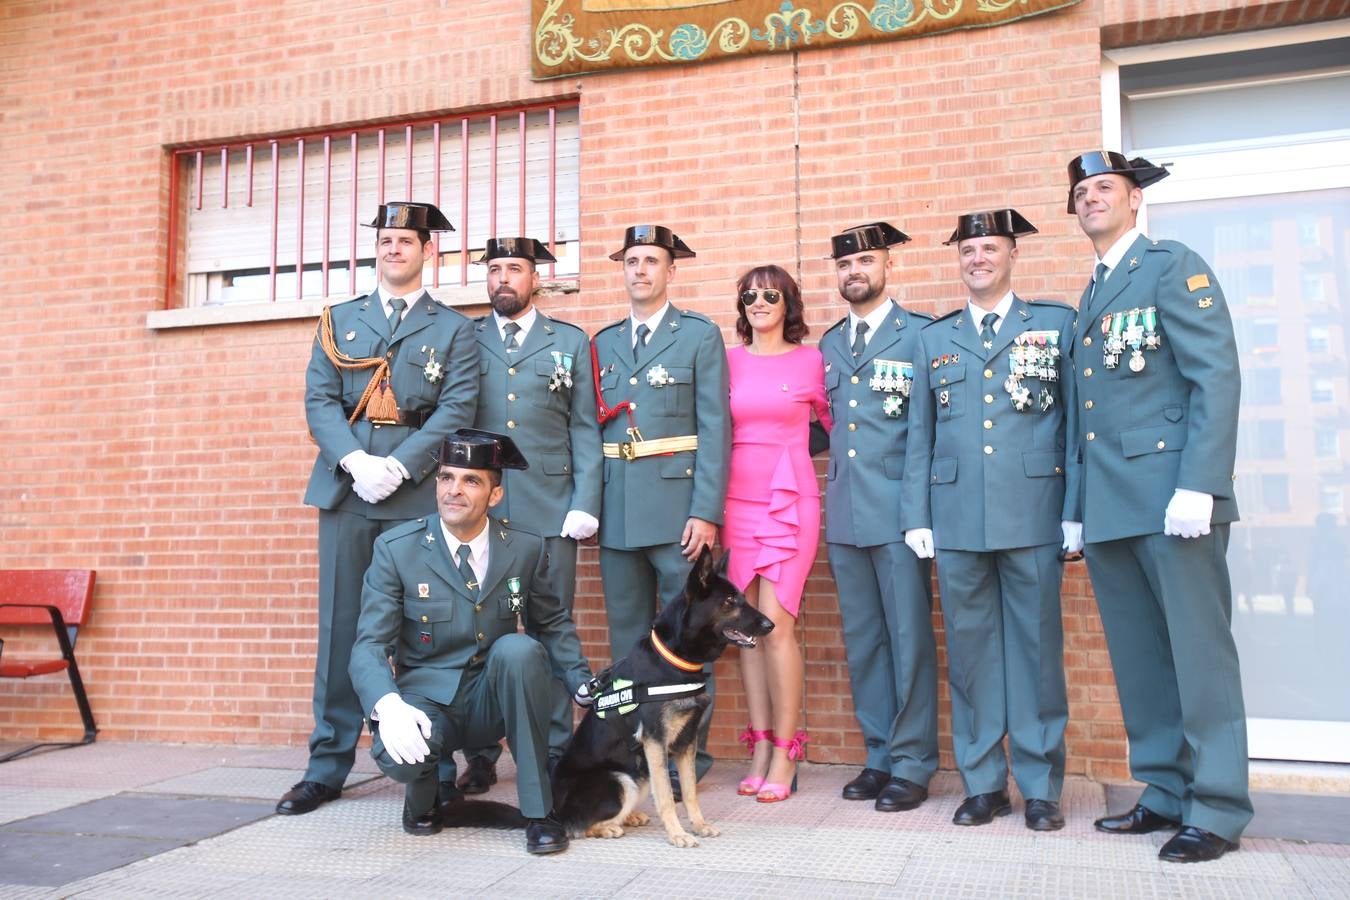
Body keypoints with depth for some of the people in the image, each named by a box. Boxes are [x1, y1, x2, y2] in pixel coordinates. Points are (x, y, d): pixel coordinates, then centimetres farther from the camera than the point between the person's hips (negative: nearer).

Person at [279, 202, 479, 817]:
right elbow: (319, 400, 6)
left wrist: (397, 467, -14)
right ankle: (328, 767, 10)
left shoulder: (453, 330, 10)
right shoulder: (339, 320, 17)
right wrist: (355, 462, -10)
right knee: (340, 624, 3)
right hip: (345, 487, 2)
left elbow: (455, 411, -3)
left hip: (417, 493, -2)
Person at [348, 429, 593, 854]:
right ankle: (423, 799, 8)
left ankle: (539, 811, -18)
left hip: (493, 700, 2)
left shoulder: (527, 548, -3)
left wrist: (584, 684, -3)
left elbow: (553, 623, 11)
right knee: (397, 753, -35)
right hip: (427, 699, -1)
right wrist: (388, 704, -32)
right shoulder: (396, 548, -9)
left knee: (520, 648, -31)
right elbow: (369, 646, -12)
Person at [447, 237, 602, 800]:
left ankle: (554, 755, 12)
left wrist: (585, 504, -4)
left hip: (549, 512, 0)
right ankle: (479, 756, 13)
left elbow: (585, 431, 7)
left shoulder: (570, 343, 13)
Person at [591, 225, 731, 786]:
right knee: (627, 636, 10)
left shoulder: (700, 336, 3)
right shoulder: (603, 343, 17)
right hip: (617, 512, 5)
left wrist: (706, 512, -12)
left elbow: (715, 429, -4)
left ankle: (688, 753, 10)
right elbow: (592, 429, 15)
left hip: (678, 508, -4)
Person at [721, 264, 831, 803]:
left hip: (790, 502, -3)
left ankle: (785, 754, 1)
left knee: (776, 622, -10)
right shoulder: (727, 362, 10)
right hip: (737, 501, 3)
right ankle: (760, 749, 13)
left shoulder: (811, 362, 3)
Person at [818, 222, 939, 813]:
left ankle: (912, 766, 9)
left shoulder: (920, 334, 0)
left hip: (899, 509, -5)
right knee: (862, 641, 10)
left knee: (909, 639, -1)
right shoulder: (829, 344, 17)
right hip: (845, 513, 6)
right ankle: (879, 757, 20)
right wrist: (832, 493, 11)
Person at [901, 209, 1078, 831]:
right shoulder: (934, 338, 15)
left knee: (1036, 645, 2)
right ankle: (983, 783, 16)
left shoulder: (1056, 322, 9)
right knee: (970, 648, 6)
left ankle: (1040, 786, 14)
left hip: (1033, 515, -2)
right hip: (957, 518, 2)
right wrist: (916, 517, 6)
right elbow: (919, 435, 13)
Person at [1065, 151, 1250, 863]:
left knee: (1199, 653, -2)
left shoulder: (1174, 267, 0)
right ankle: (1166, 791, 21)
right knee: (1138, 660, 10)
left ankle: (1217, 810, 7)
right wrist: (1075, 508, 15)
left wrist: (1197, 486, -19)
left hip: (1170, 500, -7)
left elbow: (1217, 375, -11)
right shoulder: (1091, 296, 22)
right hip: (1108, 508, 7)